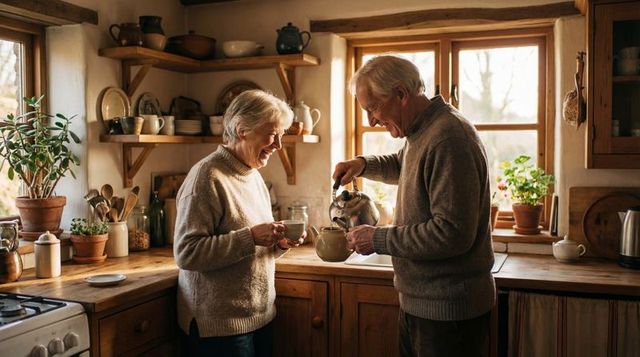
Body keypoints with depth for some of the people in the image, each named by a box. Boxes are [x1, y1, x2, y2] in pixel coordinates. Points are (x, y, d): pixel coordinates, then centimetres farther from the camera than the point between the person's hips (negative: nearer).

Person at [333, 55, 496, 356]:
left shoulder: (448, 138, -24)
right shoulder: (420, 131, 8)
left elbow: (453, 233, -28)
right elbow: (402, 165, 30)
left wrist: (378, 239, -19)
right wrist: (364, 164, 9)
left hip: (448, 309, -9)